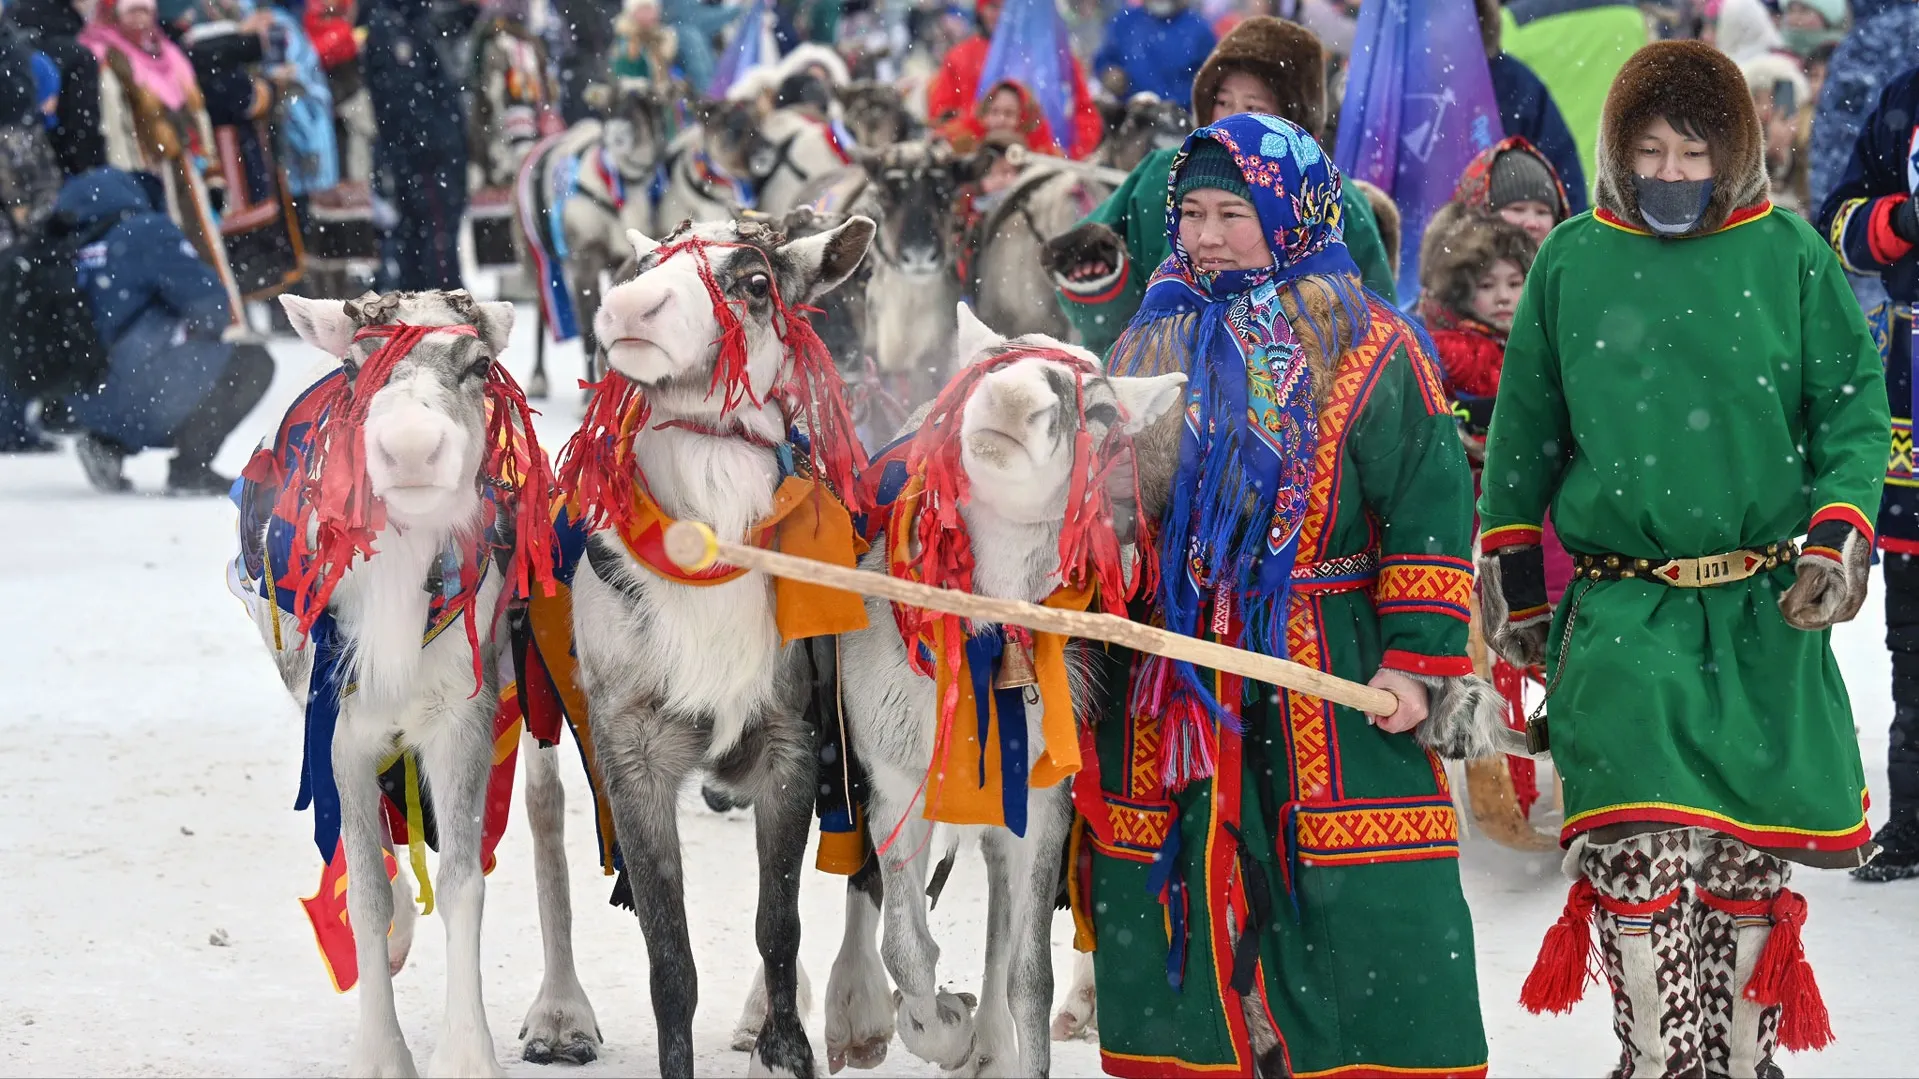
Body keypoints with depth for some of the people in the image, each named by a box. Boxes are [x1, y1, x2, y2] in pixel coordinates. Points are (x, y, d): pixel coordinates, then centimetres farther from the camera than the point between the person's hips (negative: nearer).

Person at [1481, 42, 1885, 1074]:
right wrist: (1511, 580, 15)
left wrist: (1838, 543, -6)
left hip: (1765, 612, 0)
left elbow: (1854, 408, 7)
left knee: (1750, 856, 5)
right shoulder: (1570, 262, 6)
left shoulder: (1791, 255, 3)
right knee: (1637, 851, -14)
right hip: (1621, 610, 0)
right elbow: (1523, 434, 14)